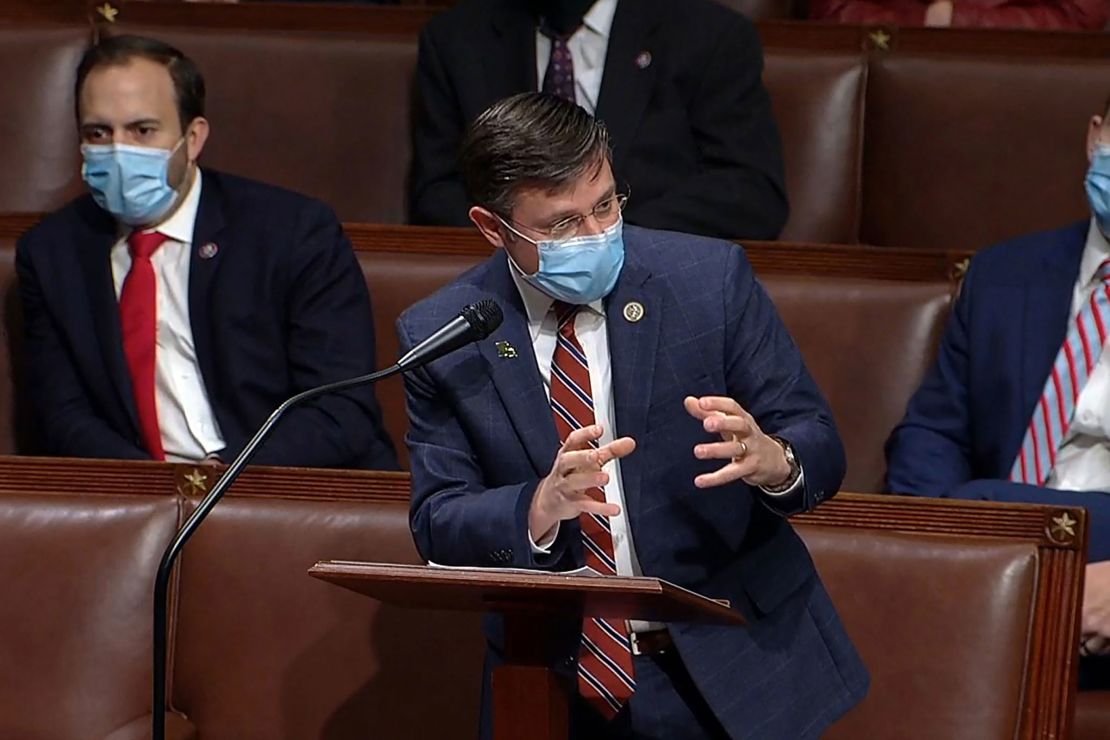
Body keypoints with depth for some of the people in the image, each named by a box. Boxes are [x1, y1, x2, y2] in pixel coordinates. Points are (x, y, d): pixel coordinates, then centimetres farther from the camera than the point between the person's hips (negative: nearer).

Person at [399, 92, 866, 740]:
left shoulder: (710, 278, -1)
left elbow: (820, 450, 1)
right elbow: (438, 525, -1)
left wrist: (769, 459, -24)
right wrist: (542, 508, -22)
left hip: (730, 666, 0)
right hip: (557, 686, 0)